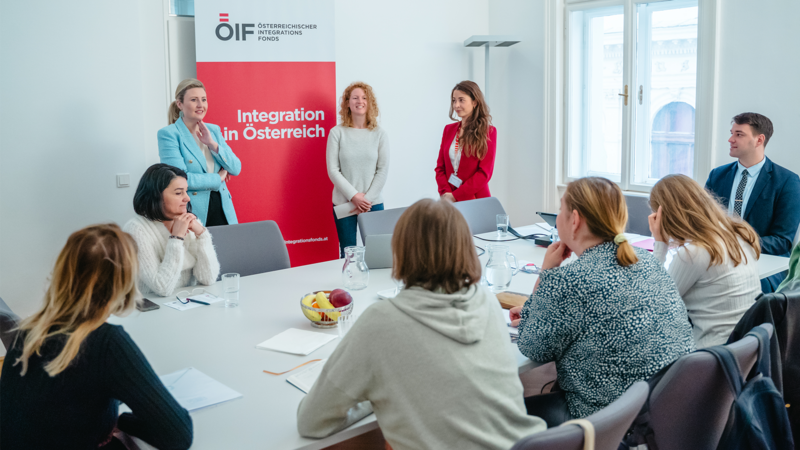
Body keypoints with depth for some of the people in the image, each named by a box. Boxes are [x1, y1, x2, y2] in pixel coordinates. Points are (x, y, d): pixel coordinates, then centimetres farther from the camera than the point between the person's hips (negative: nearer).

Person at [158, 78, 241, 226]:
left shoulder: (213, 130, 14)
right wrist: (217, 178, -4)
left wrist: (212, 144, -6)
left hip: (223, 210, 5)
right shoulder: (168, 134, -4)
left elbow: (236, 169, 7)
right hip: (192, 214, -5)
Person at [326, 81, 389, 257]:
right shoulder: (337, 132, 1)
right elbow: (332, 170, -3)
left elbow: (383, 170, 2)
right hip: (344, 203, -1)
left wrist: (367, 198, -7)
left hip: (373, 204, 1)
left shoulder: (379, 134, 5)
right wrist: (354, 196, -11)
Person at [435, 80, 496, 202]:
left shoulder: (488, 132, -2)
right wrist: (445, 193, -8)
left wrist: (455, 196, -13)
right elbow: (440, 167, 10)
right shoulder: (449, 129, 11)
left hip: (476, 199, -3)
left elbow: (484, 173, -8)